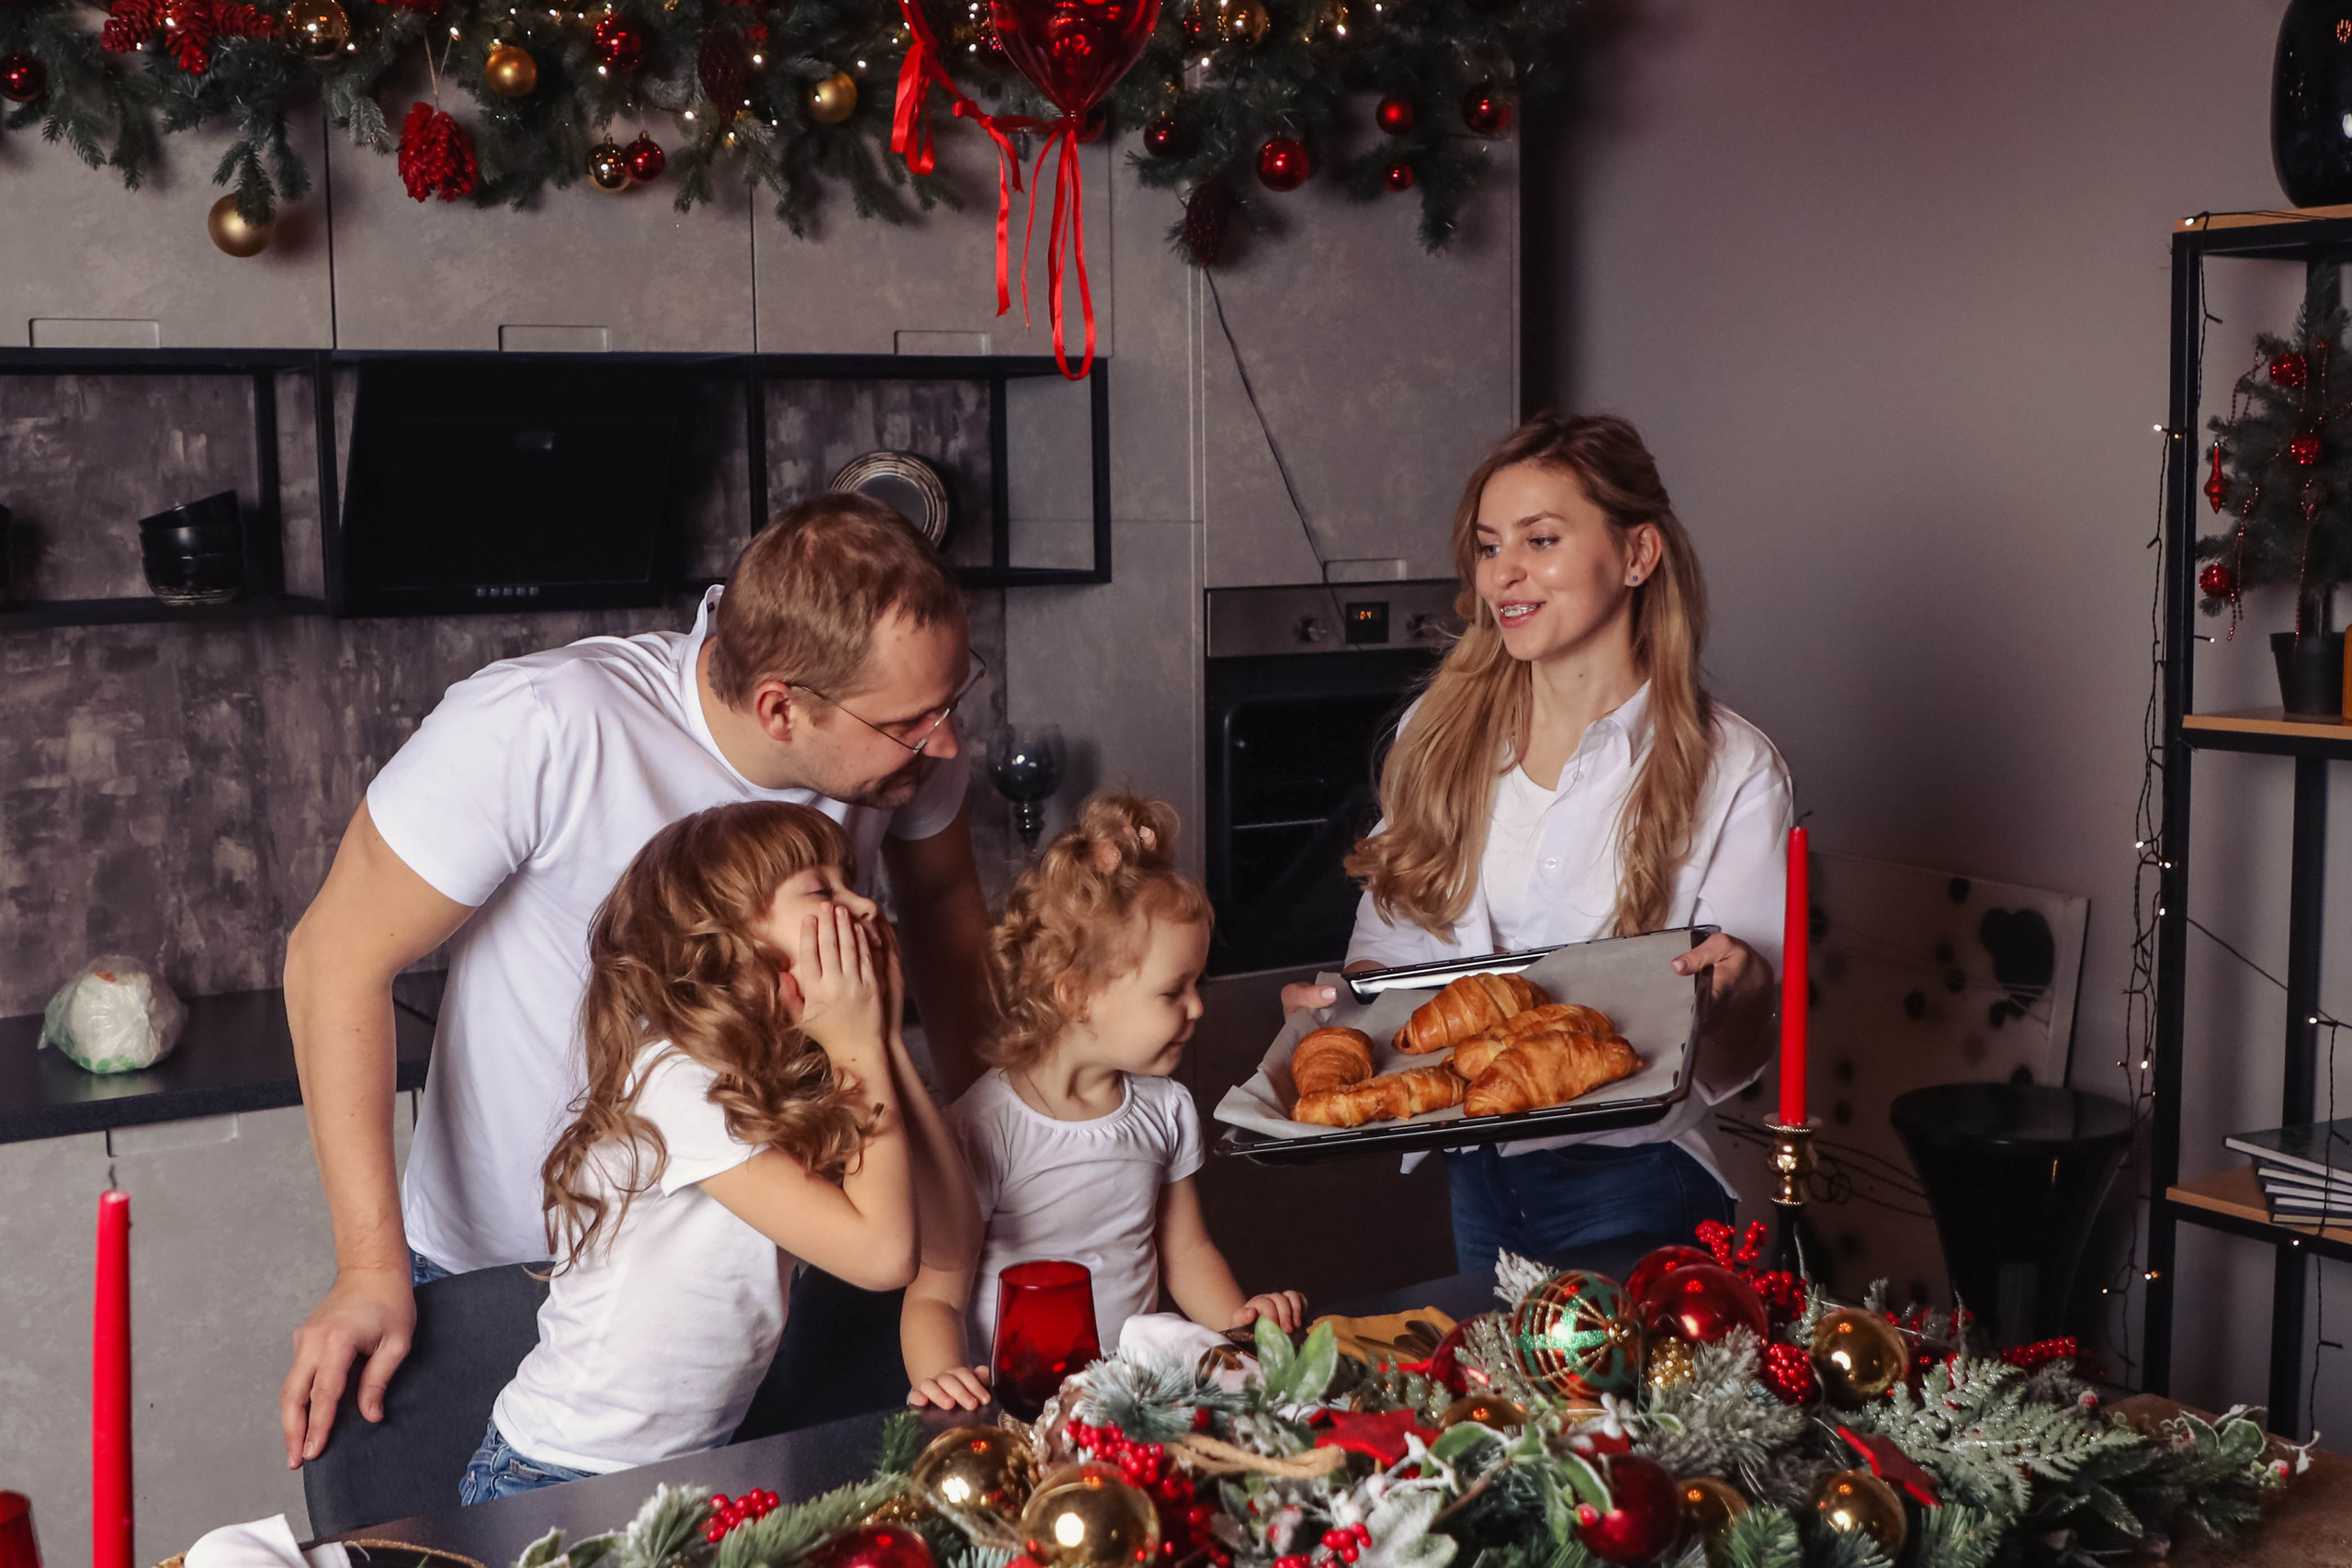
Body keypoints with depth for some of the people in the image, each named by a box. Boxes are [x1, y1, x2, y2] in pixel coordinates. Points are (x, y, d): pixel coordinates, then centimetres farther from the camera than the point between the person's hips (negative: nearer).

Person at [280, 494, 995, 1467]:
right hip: (502, 1267, -3)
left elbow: (942, 896, 7)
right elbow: (338, 959, -20)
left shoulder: (906, 734, -15)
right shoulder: (536, 731, -31)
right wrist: (372, 1269, -25)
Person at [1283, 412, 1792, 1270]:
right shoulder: (1441, 732, 1)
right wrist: (1345, 1001, -10)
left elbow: (1740, 1053, -9)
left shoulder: (1731, 770, -10)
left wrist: (1736, 988, -30)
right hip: (1476, 1173, 4)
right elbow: (1396, 935, 10)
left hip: (1630, 1181, -4)